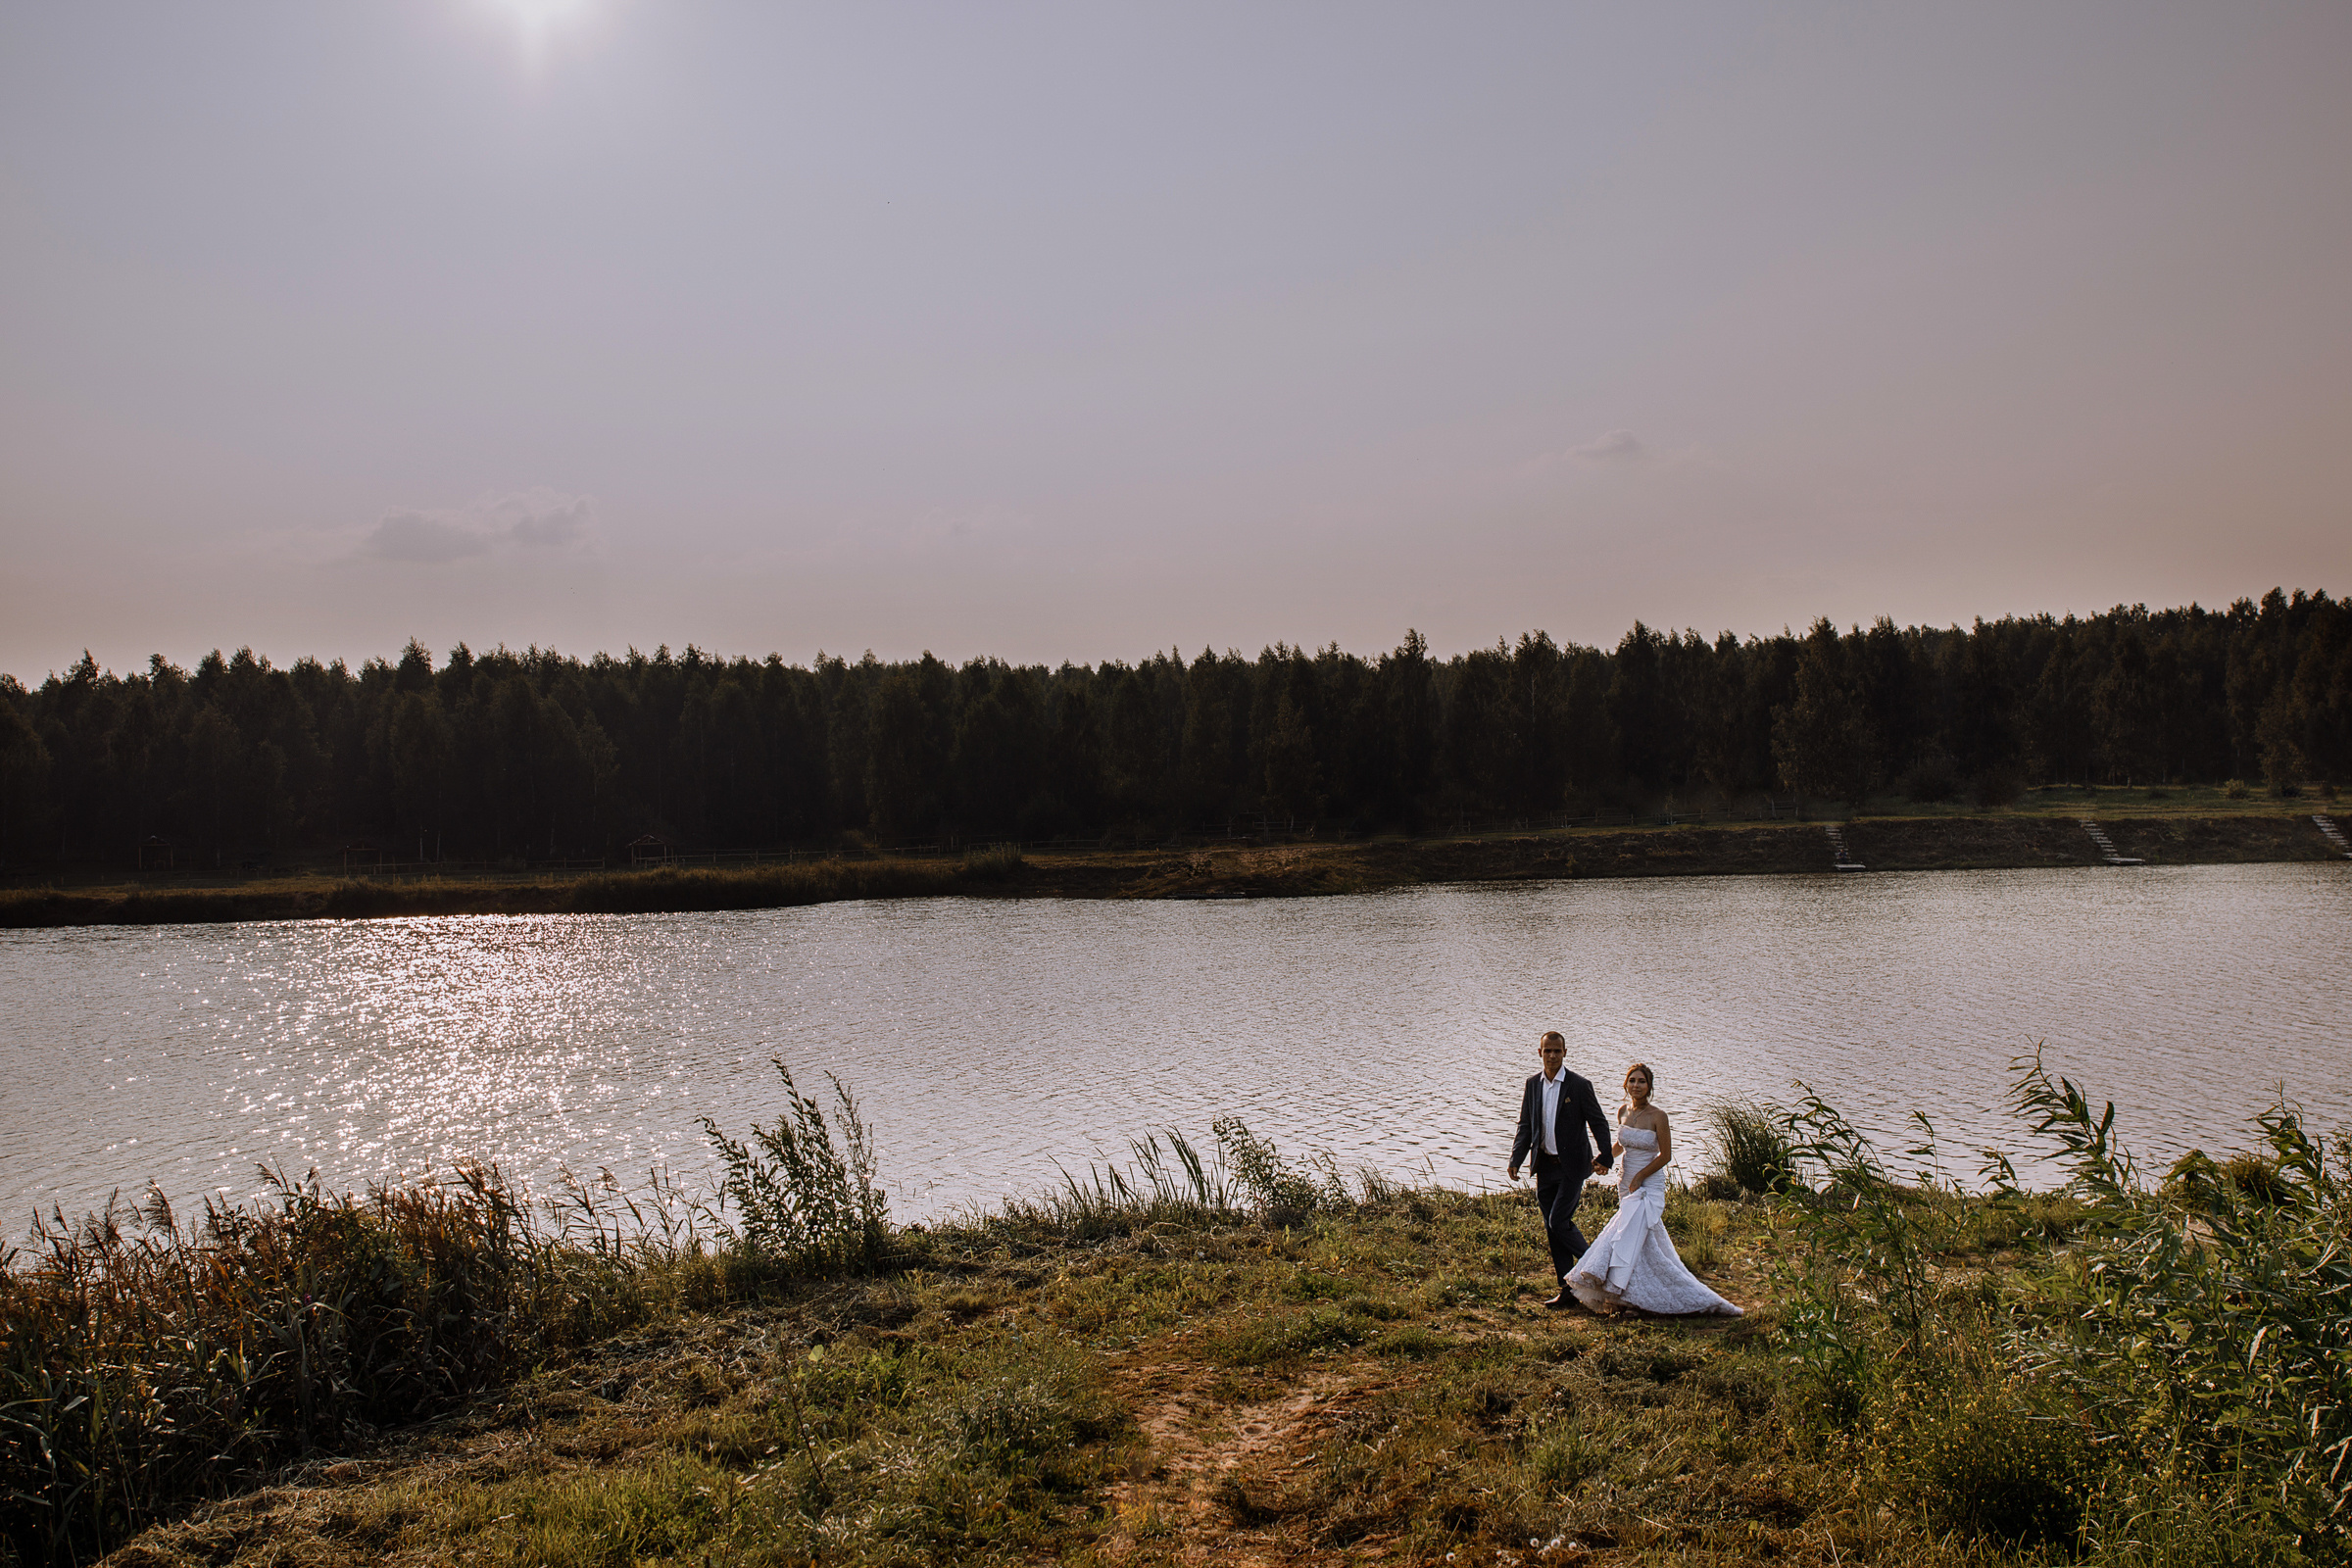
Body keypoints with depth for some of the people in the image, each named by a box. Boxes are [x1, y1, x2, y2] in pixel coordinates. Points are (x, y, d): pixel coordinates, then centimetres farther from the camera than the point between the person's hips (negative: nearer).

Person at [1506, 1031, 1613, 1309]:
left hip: (1572, 1165, -5)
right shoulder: (1532, 1085, 6)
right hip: (1545, 1166, 5)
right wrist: (1516, 1160, 2)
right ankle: (1568, 1288, 16)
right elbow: (1525, 1127, 12)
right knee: (1552, 1229, 7)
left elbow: (1598, 1123, -4)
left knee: (1559, 1221, -12)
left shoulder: (1580, 1085, -8)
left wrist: (1605, 1157, -15)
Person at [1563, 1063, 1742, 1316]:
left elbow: (1665, 1155, -10)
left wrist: (1639, 1177, -14)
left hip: (1649, 1185, -6)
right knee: (1649, 1243, 11)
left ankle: (1614, 1295, -15)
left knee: (1629, 1236, -17)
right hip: (1627, 1183, 6)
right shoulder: (1623, 1111, 3)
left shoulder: (1658, 1116, -14)